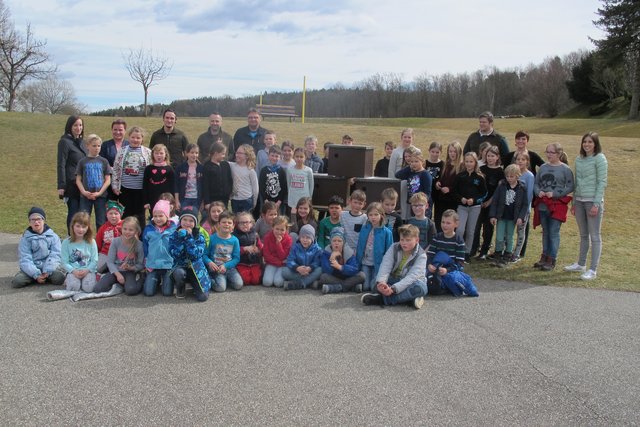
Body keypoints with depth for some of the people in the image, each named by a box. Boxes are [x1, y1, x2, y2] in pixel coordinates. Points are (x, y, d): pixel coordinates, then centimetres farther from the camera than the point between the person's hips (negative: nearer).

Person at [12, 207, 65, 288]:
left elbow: (55, 255, -5)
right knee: (16, 281, -25)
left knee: (59, 278, -30)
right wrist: (36, 275, -20)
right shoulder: (25, 239, 3)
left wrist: (47, 272, -20)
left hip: (49, 268, 0)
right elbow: (25, 260, -7)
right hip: (32, 269, 0)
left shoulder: (53, 236, 4)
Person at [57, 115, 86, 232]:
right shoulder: (65, 142, -7)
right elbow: (61, 165, -11)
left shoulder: (81, 141, 14)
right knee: (73, 213, -1)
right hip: (72, 184, -7)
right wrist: (61, 186, -16)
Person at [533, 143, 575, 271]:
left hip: (557, 205, -5)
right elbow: (536, 183, 12)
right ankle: (544, 257, 24)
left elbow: (570, 187, -8)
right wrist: (538, 192, -8)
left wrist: (554, 194, -16)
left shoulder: (565, 169, -5)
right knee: (545, 232, 14)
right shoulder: (543, 167, 8)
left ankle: (551, 260, 6)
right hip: (542, 205, 5)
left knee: (554, 233, -1)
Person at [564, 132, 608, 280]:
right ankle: (581, 264, 26)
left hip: (593, 201, -6)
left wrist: (596, 204, -15)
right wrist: (574, 202, 14)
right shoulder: (579, 159, 12)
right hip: (579, 201, 6)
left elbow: (602, 182, -10)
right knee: (583, 235, 16)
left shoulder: (599, 159, -7)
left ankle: (593, 269, 1)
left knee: (594, 236, -1)